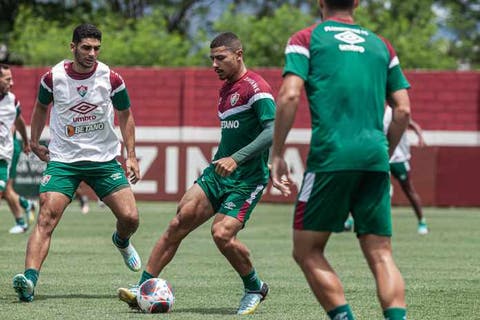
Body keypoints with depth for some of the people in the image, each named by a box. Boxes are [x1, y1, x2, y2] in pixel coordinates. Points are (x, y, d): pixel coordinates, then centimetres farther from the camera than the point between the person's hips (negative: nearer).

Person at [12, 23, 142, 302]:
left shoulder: (111, 79, -7)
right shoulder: (53, 78, -6)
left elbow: (125, 114, 9)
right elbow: (41, 106, 16)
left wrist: (131, 155, 4)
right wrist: (34, 141, 14)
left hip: (104, 160, 1)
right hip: (63, 161, -1)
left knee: (130, 218, -8)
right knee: (46, 218, -19)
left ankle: (122, 241, 31)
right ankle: (29, 281, -28)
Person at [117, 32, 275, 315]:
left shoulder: (256, 87, -12)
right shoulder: (226, 89, 17)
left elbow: (273, 131, -24)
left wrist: (237, 158, -30)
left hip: (248, 179, -8)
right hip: (218, 173, 8)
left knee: (222, 234, -22)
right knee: (180, 222, -8)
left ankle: (255, 288, 4)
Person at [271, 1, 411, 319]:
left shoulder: (306, 39, 8)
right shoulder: (381, 45, 19)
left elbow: (290, 96, -6)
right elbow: (403, 110, 14)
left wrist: (277, 155, 0)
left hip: (330, 155, -4)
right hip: (375, 156, 4)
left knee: (307, 251, 5)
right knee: (381, 254, 3)